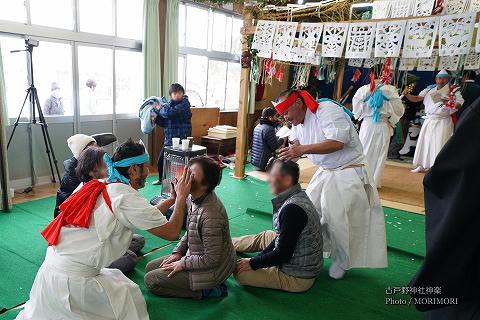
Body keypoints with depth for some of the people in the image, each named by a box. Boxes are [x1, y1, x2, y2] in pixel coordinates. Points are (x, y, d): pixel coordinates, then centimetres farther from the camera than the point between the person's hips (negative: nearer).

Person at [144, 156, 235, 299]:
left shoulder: (211, 216, -35)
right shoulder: (193, 198, -6)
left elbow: (211, 259, -27)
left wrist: (183, 263, -15)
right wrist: (178, 252, 3)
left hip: (211, 269, -9)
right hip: (195, 255, 9)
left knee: (151, 280, -5)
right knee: (150, 267, 16)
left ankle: (205, 290, 1)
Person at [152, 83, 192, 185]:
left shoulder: (184, 104, -11)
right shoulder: (169, 104, 10)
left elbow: (169, 113, -25)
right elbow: (164, 123, 11)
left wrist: (160, 108, -7)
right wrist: (155, 118, -5)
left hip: (181, 139, -7)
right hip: (169, 140, 7)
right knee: (160, 162, 16)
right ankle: (161, 179, 41)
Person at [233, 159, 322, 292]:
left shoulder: (293, 209, -31)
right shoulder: (297, 196, -1)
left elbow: (283, 254, -25)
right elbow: (283, 237, 9)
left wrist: (253, 263, -12)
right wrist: (261, 257, 7)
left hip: (297, 277, -9)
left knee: (240, 272, -8)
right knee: (265, 236, 24)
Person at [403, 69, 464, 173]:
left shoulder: (453, 90, -3)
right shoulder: (429, 90, 7)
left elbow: (460, 104, -11)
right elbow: (416, 99, 4)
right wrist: (406, 94, -12)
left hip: (443, 122, -4)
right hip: (429, 120, 4)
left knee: (439, 145, -5)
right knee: (424, 143, 10)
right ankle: (422, 165, 24)